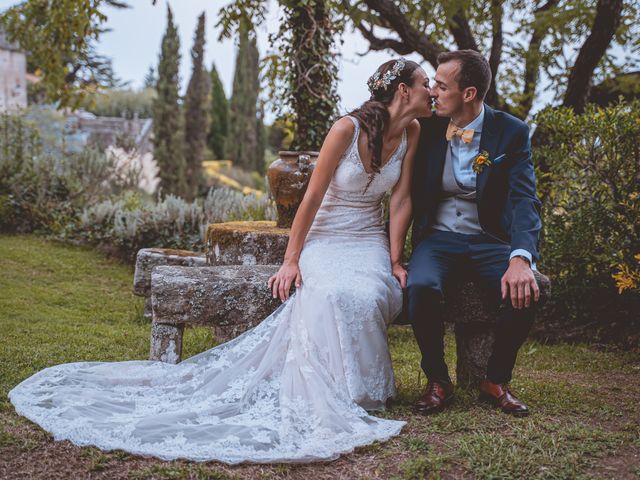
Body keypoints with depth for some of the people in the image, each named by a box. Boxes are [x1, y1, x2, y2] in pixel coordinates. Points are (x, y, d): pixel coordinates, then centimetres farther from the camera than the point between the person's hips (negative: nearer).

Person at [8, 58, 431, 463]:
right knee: (333, 296, -36)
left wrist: (394, 260, -5)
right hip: (325, 240, -3)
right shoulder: (348, 129, -14)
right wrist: (291, 260, -9)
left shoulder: (411, 132, 1)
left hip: (370, 242, 4)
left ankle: (363, 390, -16)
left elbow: (402, 199, 2)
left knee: (368, 297, -32)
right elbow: (313, 198, -11)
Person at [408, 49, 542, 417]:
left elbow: (525, 201, -15)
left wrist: (521, 258, -35)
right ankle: (438, 382, -8)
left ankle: (497, 381, -4)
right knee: (421, 287, -32)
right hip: (438, 239, 1)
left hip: (490, 241, -1)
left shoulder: (512, 132, -5)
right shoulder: (428, 129, 2)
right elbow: (413, 193, 7)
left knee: (524, 291, -30)